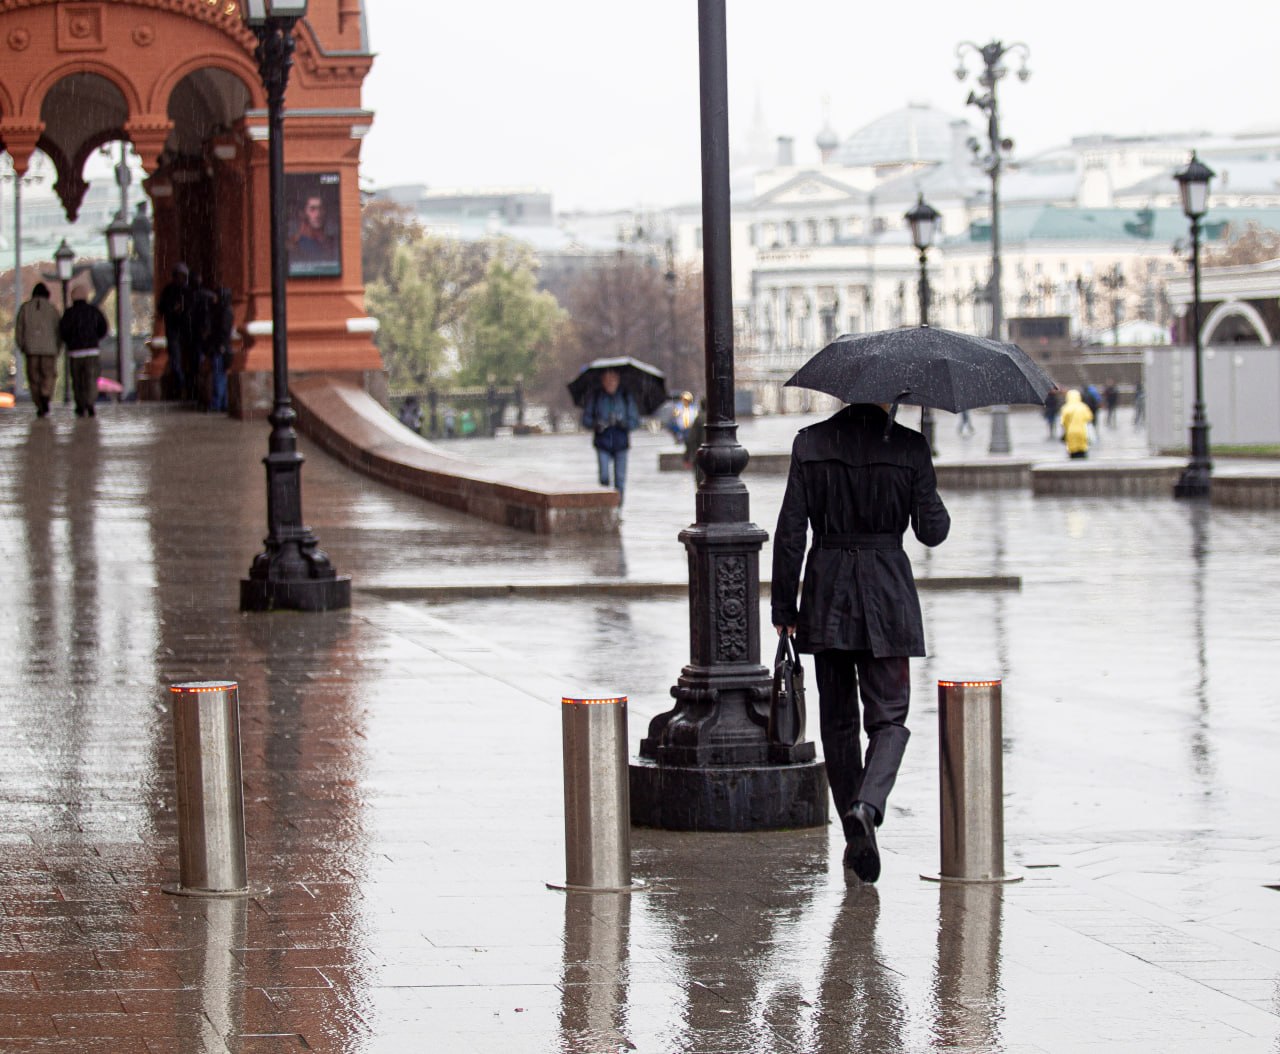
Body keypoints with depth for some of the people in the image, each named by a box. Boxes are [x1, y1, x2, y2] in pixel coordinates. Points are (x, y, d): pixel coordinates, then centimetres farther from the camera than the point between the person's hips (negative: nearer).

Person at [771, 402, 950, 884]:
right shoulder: (908, 446, -7)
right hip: (887, 592, -2)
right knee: (888, 717, 5)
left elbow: (790, 531, -4)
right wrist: (930, 496, 18)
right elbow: (931, 531, -2)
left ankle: (854, 839, 16)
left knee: (837, 719, 12)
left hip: (827, 593, 2)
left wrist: (784, 607, 2)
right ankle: (866, 806, -23)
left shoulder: (810, 443, -3)